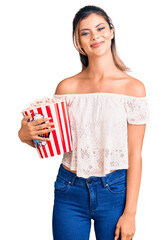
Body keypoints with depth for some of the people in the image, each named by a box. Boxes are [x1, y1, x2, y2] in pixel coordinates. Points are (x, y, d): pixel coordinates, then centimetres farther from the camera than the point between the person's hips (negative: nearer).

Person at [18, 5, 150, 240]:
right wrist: (26, 135, -12)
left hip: (114, 192, -1)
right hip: (70, 192, 2)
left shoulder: (133, 87, -6)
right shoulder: (67, 87, 0)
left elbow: (135, 155, -6)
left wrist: (130, 213, -7)